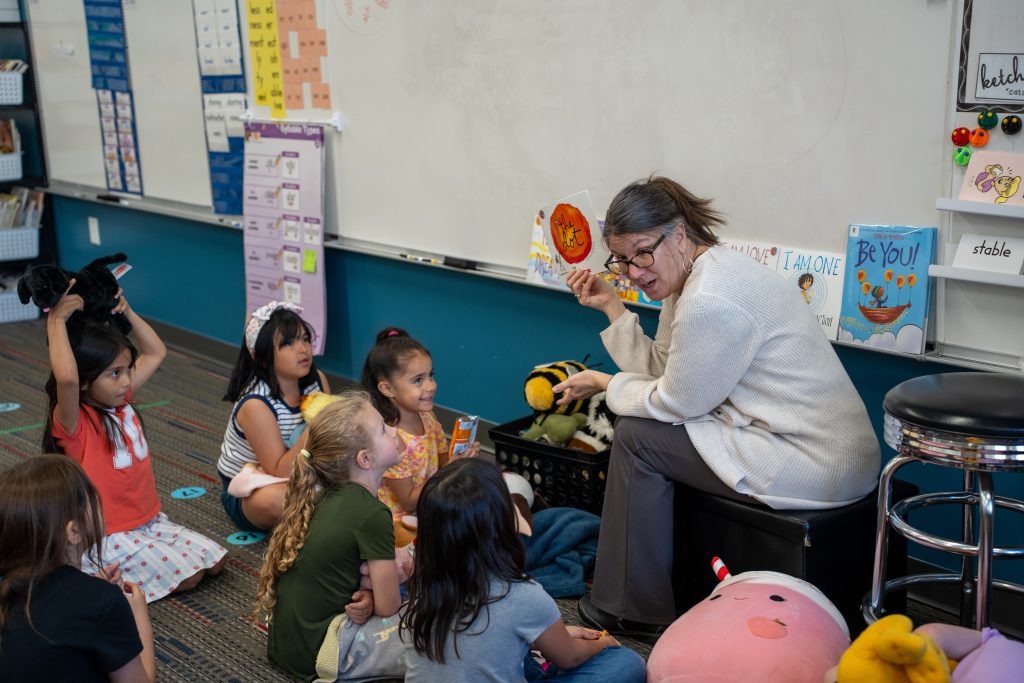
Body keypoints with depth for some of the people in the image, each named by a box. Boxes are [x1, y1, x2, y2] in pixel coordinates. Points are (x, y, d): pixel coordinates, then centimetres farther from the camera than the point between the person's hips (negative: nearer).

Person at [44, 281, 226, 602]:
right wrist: (56, 321, -35)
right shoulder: (73, 422, -20)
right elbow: (66, 378, -44)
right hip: (109, 537, -8)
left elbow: (156, 352, 14)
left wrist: (126, 311, 2)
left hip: (149, 520, 8)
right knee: (187, 574, -18)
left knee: (215, 560, 1)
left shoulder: (121, 401, 3)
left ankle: (128, 566, 14)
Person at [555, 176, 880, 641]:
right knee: (644, 425, 16)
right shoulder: (691, 275, 8)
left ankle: (633, 611, 10)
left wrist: (604, 384, 0)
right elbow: (663, 371, 11)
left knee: (637, 436, -5)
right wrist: (612, 306, 9)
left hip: (816, 465, -11)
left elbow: (676, 402, -14)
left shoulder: (711, 299, -23)